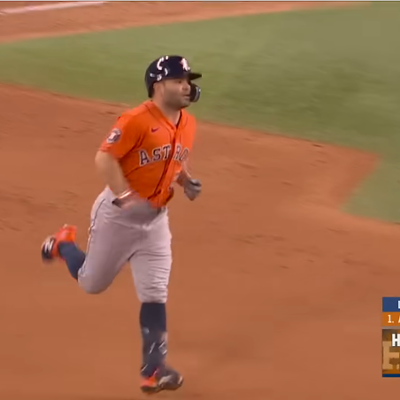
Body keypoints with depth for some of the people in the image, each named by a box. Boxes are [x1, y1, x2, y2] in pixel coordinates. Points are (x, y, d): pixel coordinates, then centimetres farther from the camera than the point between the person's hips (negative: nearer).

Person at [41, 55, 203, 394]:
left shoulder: (188, 124, 2)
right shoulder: (138, 120, -22)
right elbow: (104, 158, -23)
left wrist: (187, 182, -2)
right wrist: (125, 196, -31)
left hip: (156, 219, 5)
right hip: (118, 213, -5)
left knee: (155, 295, -1)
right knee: (92, 283, 12)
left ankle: (153, 370, 1)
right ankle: (64, 244, 42)